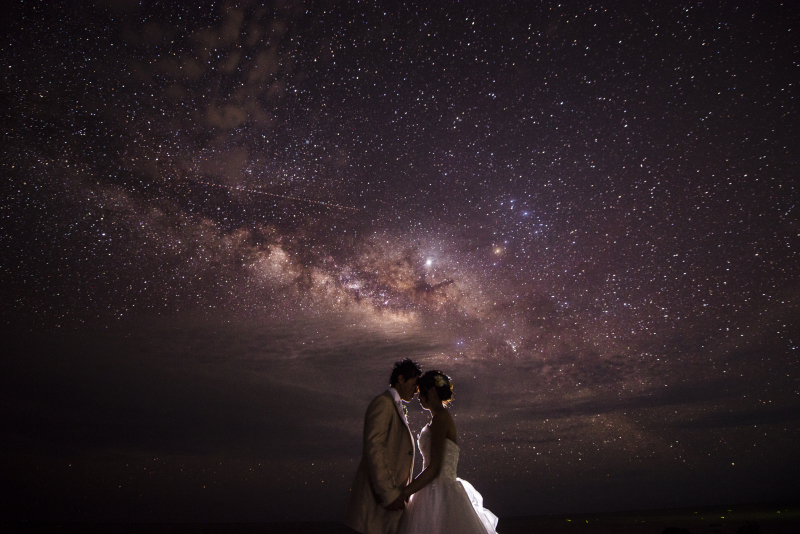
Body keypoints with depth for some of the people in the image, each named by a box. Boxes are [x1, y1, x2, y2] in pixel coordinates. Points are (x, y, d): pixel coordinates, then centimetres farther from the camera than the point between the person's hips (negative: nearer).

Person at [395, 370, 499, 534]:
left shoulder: (441, 418, -15)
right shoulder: (441, 417, 13)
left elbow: (434, 468, -21)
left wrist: (401, 494, -16)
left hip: (440, 497, -9)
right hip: (436, 494, 9)